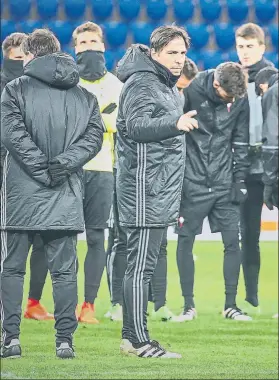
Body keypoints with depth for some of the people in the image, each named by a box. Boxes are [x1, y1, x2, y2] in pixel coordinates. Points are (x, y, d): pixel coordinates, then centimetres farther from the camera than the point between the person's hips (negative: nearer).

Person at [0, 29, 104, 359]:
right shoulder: (84, 96, 10)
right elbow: (94, 136, 0)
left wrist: (43, 168, -11)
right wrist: (64, 163, -8)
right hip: (66, 197, 3)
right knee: (64, 270, 6)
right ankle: (65, 341, 2)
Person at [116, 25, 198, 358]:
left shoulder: (168, 86, 20)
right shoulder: (142, 83, -12)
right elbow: (136, 126, -26)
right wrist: (175, 124, -41)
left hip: (159, 190, 10)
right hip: (144, 190, -10)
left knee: (141, 264, 12)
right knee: (140, 265, -9)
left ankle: (131, 336, 16)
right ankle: (139, 342, -9)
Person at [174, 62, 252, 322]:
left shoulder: (240, 100, -1)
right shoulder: (192, 91, -11)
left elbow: (241, 142, 8)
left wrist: (240, 179, 3)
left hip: (224, 183, 3)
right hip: (193, 182, -2)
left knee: (232, 242, 0)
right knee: (185, 242, 1)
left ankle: (231, 305, 9)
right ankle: (188, 306, 11)